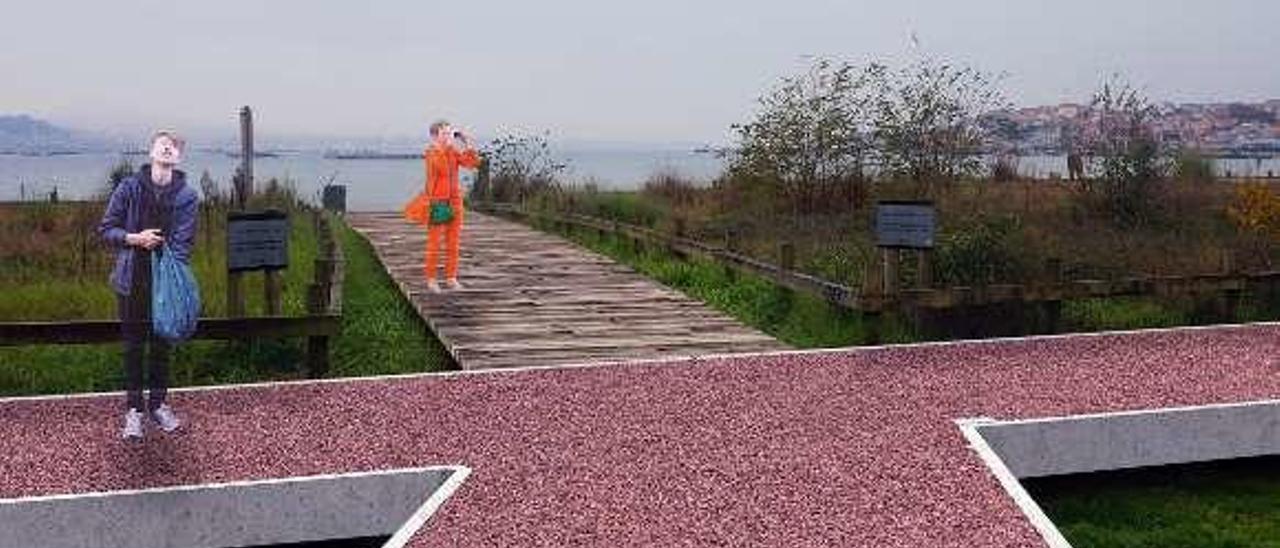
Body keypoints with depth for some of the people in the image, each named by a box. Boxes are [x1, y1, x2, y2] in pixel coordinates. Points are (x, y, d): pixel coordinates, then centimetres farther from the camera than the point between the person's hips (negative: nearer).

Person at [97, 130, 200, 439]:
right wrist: (134, 238, -15)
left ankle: (158, 403, 27)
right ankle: (133, 408, 19)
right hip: (132, 281, 0)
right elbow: (106, 229, 2)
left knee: (161, 346, 12)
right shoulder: (129, 188, -3)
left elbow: (183, 243, -9)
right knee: (133, 346, 8)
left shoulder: (186, 196, -4)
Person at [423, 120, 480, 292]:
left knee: (453, 243, 8)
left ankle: (451, 278, 16)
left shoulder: (454, 151, 8)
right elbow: (442, 168, -22)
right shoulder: (431, 152, -7)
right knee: (434, 243, -1)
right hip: (437, 202, -5)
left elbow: (473, 163, 0)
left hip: (454, 200, 6)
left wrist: (467, 144, -6)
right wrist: (445, 146, -22)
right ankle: (431, 280, 7)